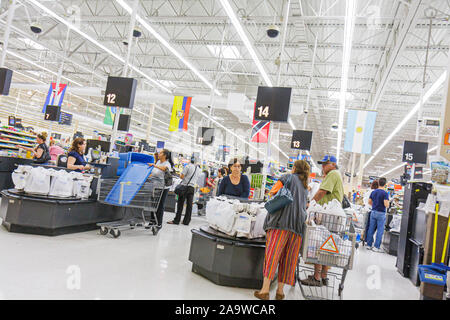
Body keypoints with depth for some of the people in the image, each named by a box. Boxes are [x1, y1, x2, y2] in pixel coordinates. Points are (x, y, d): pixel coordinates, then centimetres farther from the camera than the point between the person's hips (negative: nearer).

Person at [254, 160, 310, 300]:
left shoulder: (289, 177, 7)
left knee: (272, 253, -6)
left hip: (282, 220, -5)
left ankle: (265, 290, -8)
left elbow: (272, 192, -4)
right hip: (297, 224, 5)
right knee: (288, 257, 8)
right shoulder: (306, 187, 23)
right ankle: (280, 290, 10)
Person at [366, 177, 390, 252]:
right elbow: (386, 204, -19)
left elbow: (369, 202, 11)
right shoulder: (385, 193, -12)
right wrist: (388, 205, 3)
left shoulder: (373, 192, 6)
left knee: (371, 229, 9)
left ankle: (369, 245, 14)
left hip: (373, 212, 6)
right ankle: (376, 247, 4)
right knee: (380, 230, 1)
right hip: (381, 213, -6)